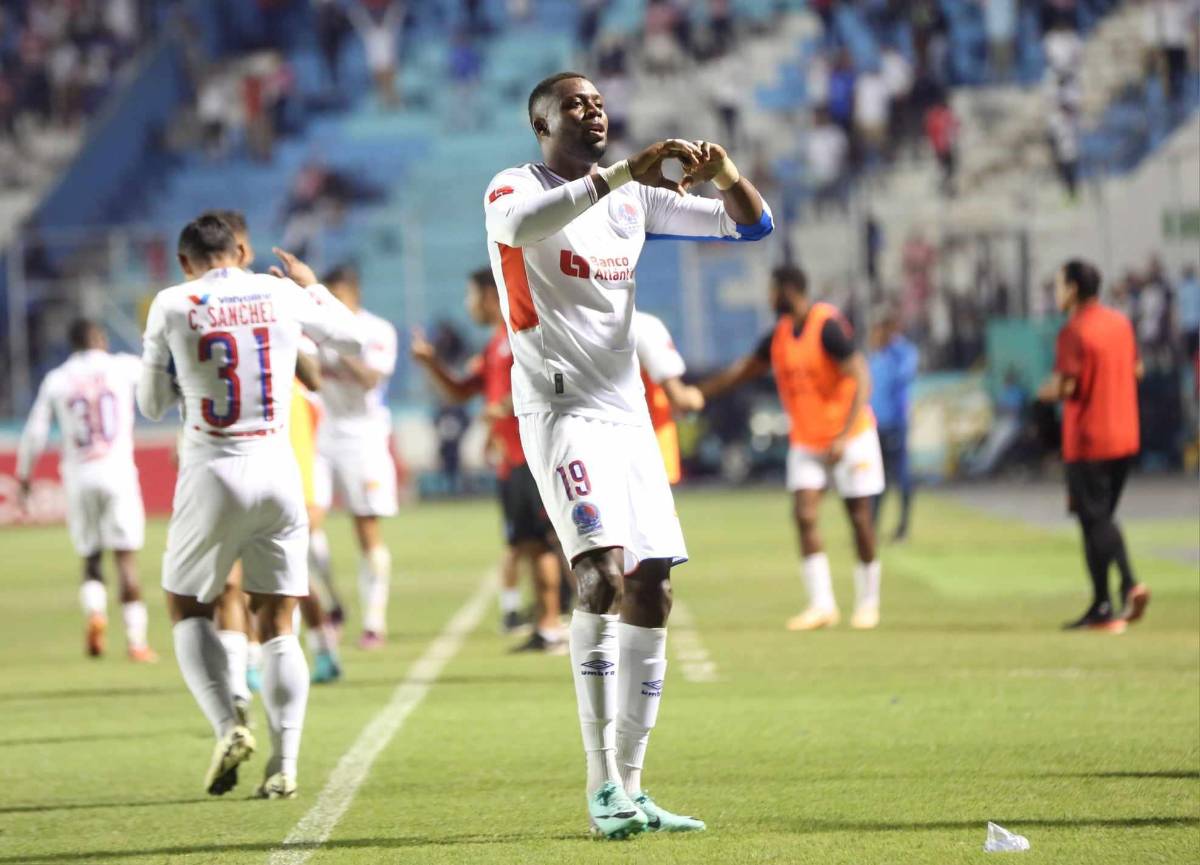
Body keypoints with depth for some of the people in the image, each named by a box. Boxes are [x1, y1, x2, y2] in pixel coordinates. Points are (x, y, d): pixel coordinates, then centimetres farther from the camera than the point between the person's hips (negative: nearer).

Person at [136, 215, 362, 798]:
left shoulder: (172, 307, -3)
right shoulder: (282, 296, 3)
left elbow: (152, 404, 6)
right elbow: (352, 338, 20)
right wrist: (311, 285, 33)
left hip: (212, 472, -2)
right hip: (277, 470, 2)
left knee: (188, 609, 14)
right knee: (276, 625, 8)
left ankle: (227, 727, -8)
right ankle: (284, 764, -3)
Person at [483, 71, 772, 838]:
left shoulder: (637, 198, 14)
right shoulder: (516, 187, -3)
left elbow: (751, 226, 13)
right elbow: (521, 223, -29)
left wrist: (727, 177, -9)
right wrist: (619, 173, -34)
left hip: (628, 413, 7)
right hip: (560, 409, -7)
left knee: (651, 593, 3)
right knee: (602, 571, -22)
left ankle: (630, 786, 10)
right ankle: (602, 785, -21)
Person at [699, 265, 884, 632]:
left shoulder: (828, 327, -19)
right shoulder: (780, 335, 4)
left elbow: (861, 379, -23)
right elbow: (744, 369, 19)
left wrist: (844, 436, -29)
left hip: (849, 437, -6)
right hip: (805, 443, 6)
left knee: (860, 518, 2)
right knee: (805, 516, -9)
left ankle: (867, 603, 15)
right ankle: (822, 604, -10)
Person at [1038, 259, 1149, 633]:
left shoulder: (1074, 332, -15)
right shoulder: (1120, 323, 9)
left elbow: (1063, 387, -20)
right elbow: (1136, 370, 19)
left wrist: (1045, 392, 1)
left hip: (1087, 443, -7)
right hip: (1125, 438, 7)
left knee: (1094, 522, -1)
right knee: (1103, 517, 18)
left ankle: (1103, 609, 1)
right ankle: (1130, 584, -1)